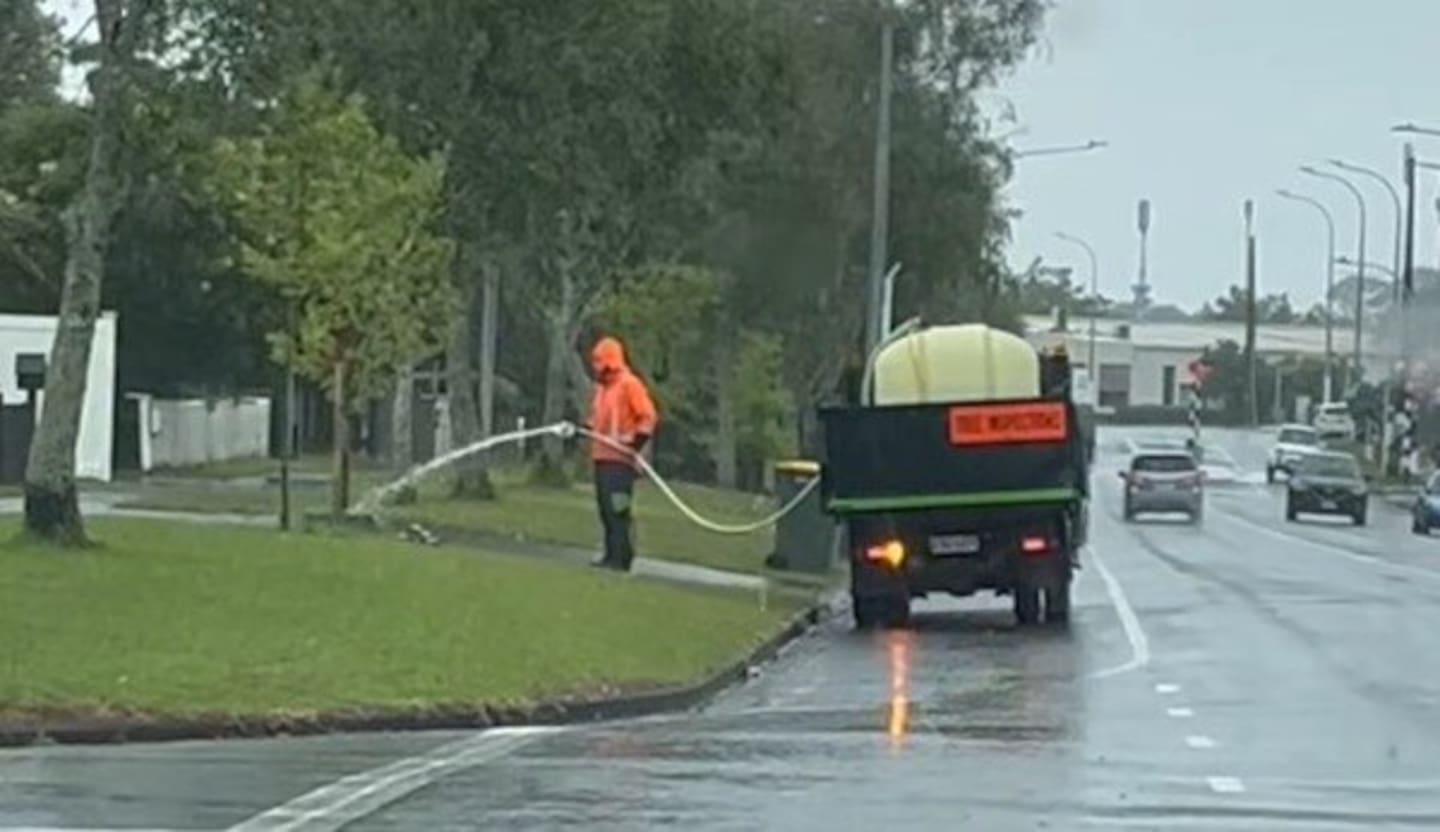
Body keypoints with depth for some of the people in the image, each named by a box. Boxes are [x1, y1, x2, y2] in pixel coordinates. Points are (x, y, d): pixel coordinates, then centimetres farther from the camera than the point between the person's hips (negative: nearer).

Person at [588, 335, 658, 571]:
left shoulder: (629, 384, -8)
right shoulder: (602, 387, 18)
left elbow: (649, 417, -11)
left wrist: (635, 443, -18)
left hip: (620, 458, -9)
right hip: (602, 457, 9)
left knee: (617, 508, -13)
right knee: (605, 508, 9)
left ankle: (621, 557, -14)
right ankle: (612, 555, 14)